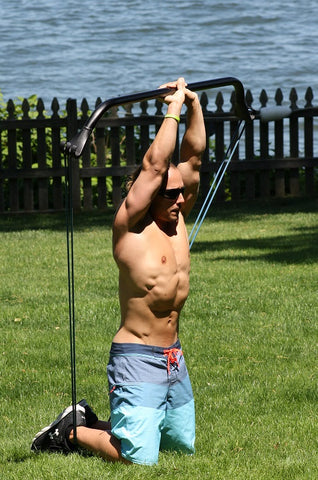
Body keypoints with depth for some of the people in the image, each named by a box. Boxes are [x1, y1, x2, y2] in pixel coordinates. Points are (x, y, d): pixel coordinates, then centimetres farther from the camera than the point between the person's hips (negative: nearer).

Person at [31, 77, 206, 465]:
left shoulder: (177, 219, 8)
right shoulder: (131, 226, -11)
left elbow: (193, 156, 9)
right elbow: (155, 164, -18)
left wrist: (194, 105, 0)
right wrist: (173, 109, -11)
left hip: (174, 359, 8)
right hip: (137, 359, -8)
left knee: (183, 446, 17)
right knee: (138, 458, -17)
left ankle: (91, 422, 31)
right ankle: (72, 432, 10)